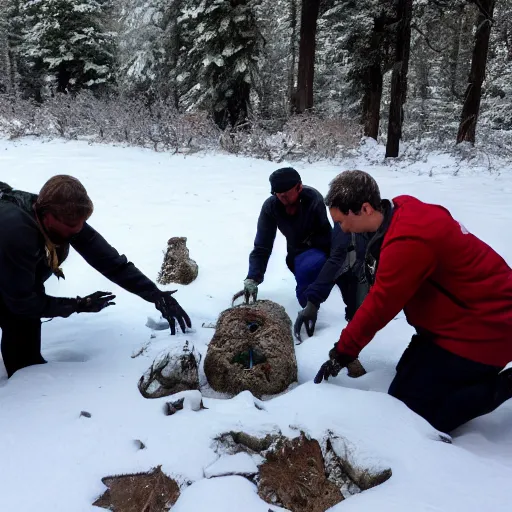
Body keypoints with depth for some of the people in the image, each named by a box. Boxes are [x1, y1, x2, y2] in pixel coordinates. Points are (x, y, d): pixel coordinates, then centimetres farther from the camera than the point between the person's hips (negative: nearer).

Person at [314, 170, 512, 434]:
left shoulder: (408, 241, -31)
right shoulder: (402, 212, -1)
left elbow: (380, 305, -22)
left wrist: (342, 353, -11)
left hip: (479, 329, -10)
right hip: (470, 316, 10)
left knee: (405, 410, -8)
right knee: (408, 376, 17)